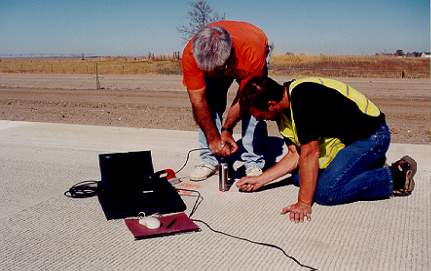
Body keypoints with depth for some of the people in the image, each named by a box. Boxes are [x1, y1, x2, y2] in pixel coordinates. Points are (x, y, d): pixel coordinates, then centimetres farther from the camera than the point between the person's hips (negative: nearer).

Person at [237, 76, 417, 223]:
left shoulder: (303, 98, -30)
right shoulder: (283, 110, -1)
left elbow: (310, 154, -30)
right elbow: (295, 156, 3)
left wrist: (304, 203, -26)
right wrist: (260, 180, 1)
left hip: (371, 135, -9)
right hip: (345, 138, 10)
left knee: (325, 192, -21)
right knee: (299, 177, 3)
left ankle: (396, 177, -6)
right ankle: (367, 165, 12)